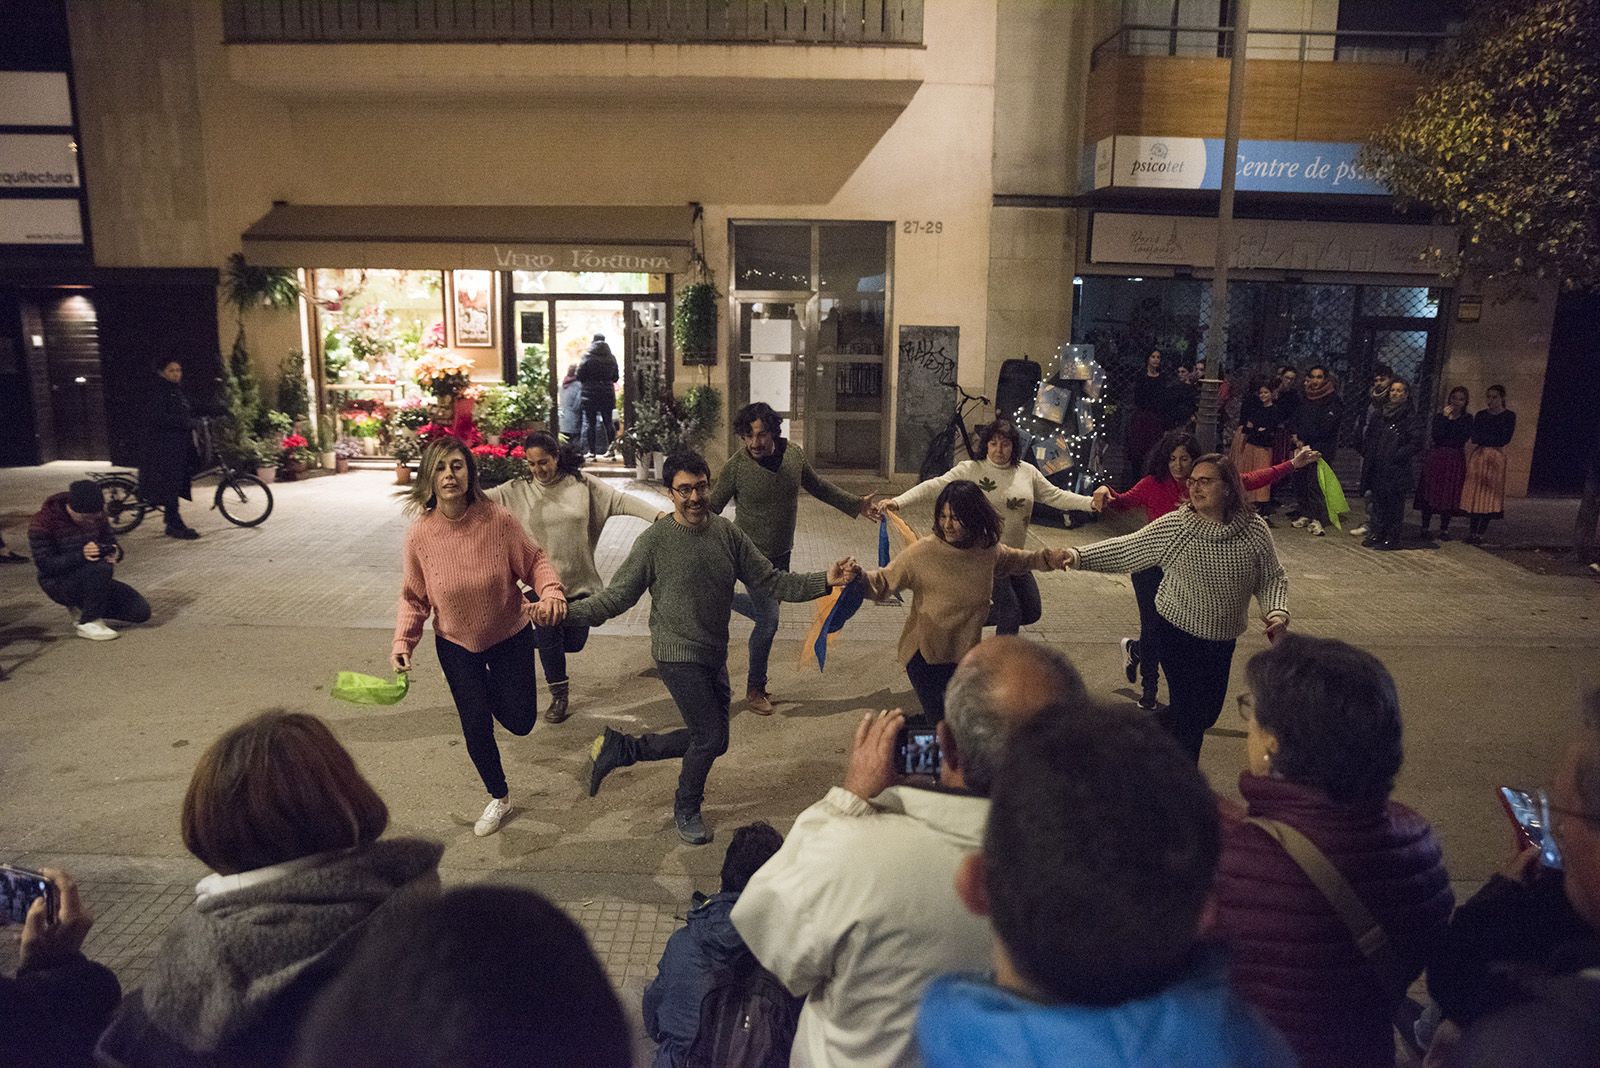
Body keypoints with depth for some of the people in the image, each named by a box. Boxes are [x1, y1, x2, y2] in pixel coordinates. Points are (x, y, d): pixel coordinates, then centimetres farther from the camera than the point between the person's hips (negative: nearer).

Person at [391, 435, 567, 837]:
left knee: (520, 721, 8)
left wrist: (551, 594, -32)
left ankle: (491, 687, 45)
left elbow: (534, 561, -13)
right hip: (456, 645, 1)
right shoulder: (420, 536, -18)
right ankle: (498, 797, 37)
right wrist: (402, 641, -18)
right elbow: (413, 597, -6)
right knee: (476, 727, 8)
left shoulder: (498, 520, -24)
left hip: (510, 637, 0)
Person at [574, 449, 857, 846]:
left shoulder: (728, 534, -1)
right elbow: (617, 595, -10)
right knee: (711, 737, -5)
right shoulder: (655, 541, -13)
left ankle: (620, 748, 28)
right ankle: (686, 810, 24)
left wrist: (824, 581, -11)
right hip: (678, 656, -6)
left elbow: (769, 581, 1)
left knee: (710, 739, 13)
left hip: (714, 655, 6)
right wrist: (567, 611, -24)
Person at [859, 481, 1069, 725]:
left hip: (965, 656, 5)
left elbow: (1017, 560, 15)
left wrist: (1046, 559, -1)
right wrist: (858, 577, -37)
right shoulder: (922, 552, -21)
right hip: (925, 656, -5)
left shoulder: (989, 549, -7)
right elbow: (884, 582, -18)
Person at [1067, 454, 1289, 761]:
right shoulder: (1173, 525, -13)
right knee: (1191, 713, -1)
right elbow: (1125, 549, -10)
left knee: (1208, 712, 16)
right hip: (1178, 631, -4)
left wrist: (1277, 612, -18)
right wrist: (1078, 556, -21)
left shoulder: (1254, 530, -8)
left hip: (1223, 639, 4)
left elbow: (1271, 579, 0)